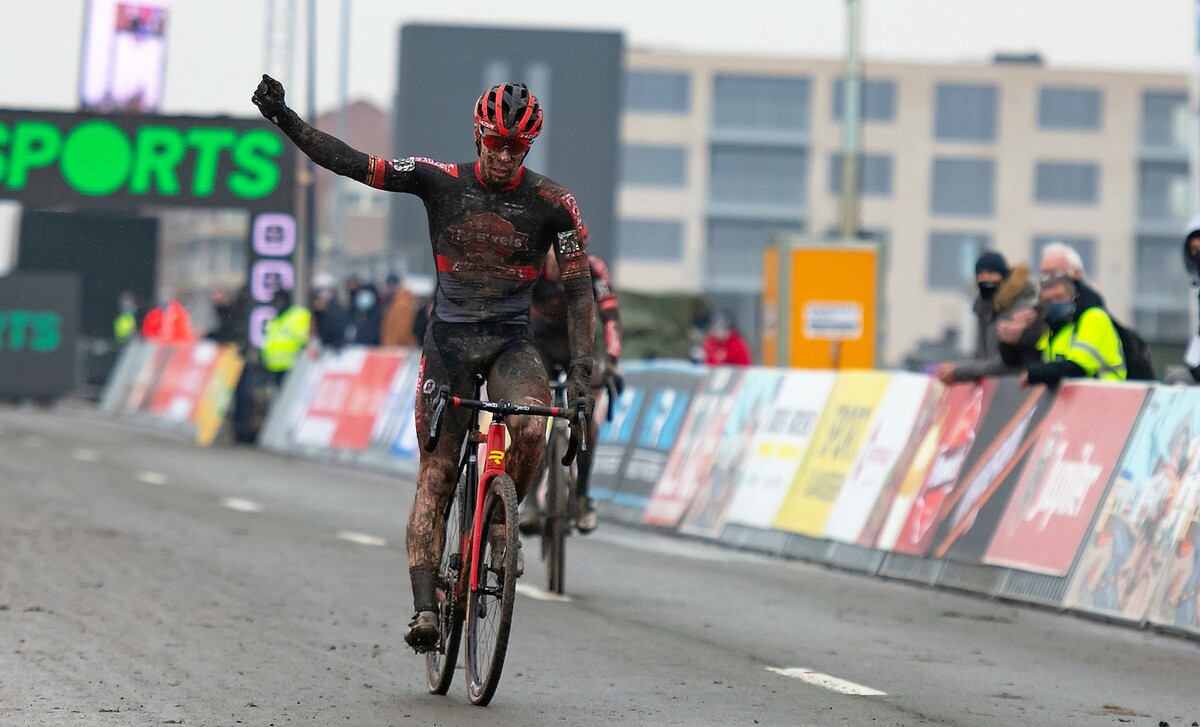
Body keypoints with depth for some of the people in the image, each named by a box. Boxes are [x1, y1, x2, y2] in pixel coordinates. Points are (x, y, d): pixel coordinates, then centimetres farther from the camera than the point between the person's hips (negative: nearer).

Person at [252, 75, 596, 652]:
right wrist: (284, 119, -18)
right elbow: (349, 163, -7)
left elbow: (578, 288, -4)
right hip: (449, 339, 0)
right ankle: (424, 606, -8)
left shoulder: (552, 204, -6)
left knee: (529, 428, -30)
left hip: (511, 341, 0)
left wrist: (581, 370, -14)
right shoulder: (442, 182, -4)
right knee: (437, 473, -6)